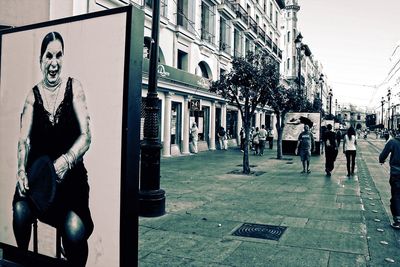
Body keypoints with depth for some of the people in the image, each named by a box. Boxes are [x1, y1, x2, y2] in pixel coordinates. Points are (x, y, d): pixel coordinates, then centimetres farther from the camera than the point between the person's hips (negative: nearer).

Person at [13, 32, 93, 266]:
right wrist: (22, 171, -17)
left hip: (70, 175, -2)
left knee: (74, 230, -24)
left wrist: (67, 160, -25)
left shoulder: (73, 87, 0)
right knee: (20, 210, -26)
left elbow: (86, 136, -7)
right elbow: (24, 139, 1)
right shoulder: (33, 95, 8)